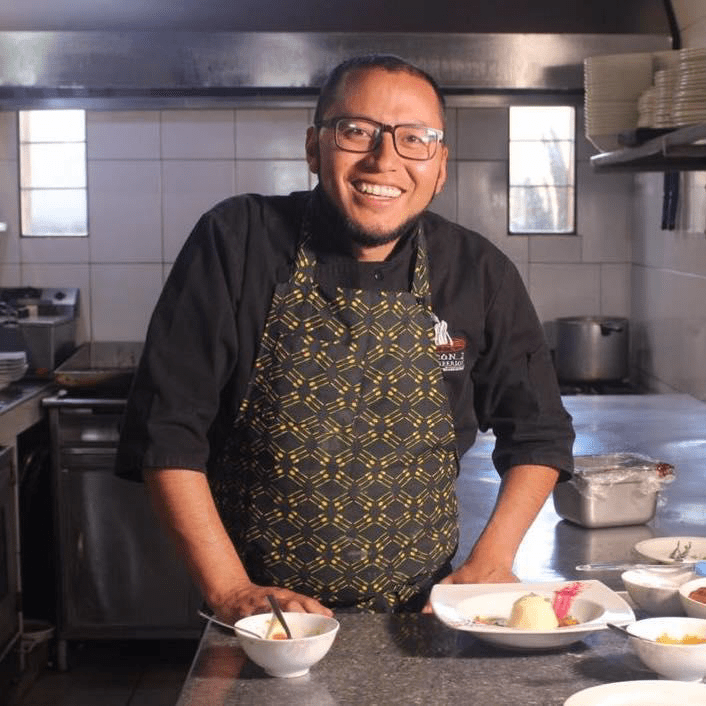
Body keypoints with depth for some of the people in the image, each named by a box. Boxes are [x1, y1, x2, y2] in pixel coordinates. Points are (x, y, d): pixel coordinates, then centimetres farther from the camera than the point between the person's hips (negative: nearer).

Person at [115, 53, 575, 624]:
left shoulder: (479, 274, 1)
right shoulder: (236, 243, -6)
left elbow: (538, 431, 11)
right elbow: (168, 430, -6)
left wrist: (489, 564, -1)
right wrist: (230, 591, -12)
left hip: (420, 615, 2)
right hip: (263, 621, -2)